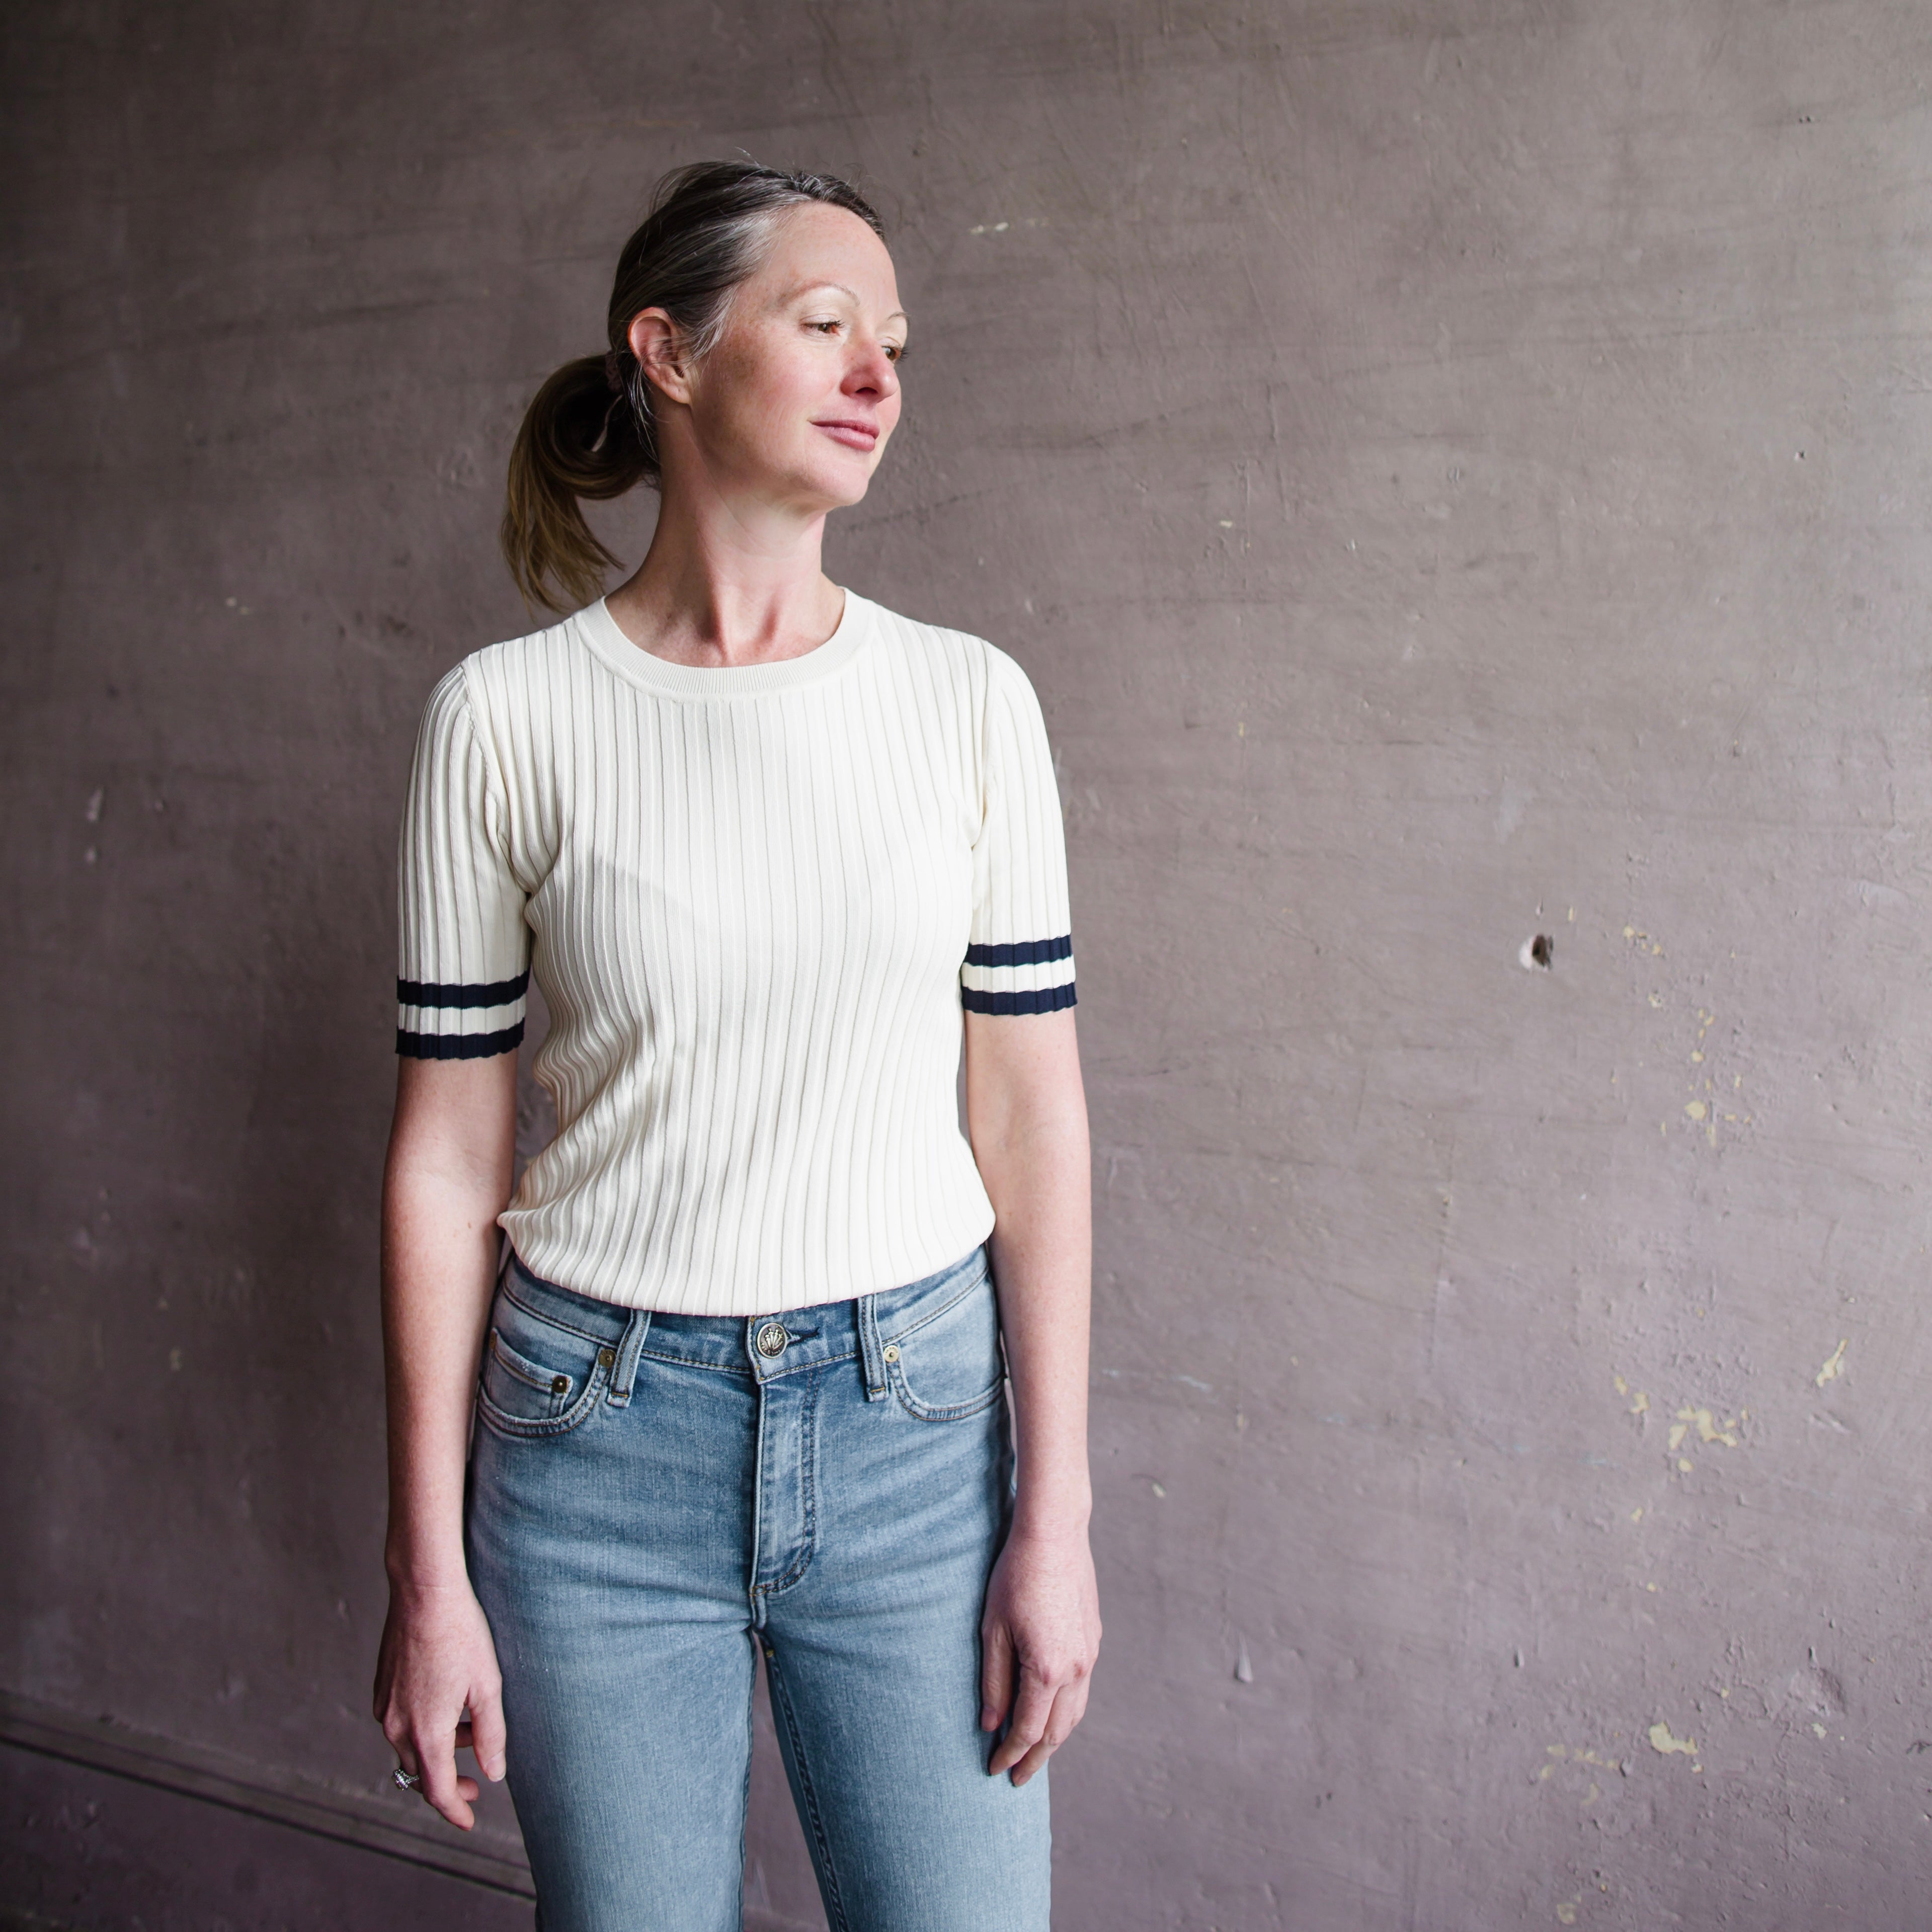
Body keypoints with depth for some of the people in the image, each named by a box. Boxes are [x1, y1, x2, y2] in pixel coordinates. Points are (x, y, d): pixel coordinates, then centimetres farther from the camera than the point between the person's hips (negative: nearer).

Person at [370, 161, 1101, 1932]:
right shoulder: (507, 717, -5)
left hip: (914, 1415, 1)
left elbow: (1032, 1110, -1)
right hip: (602, 1440, -1)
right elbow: (447, 1154, -3)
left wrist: (1055, 1516, -3)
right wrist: (430, 1569, -1)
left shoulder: (969, 698, -2)